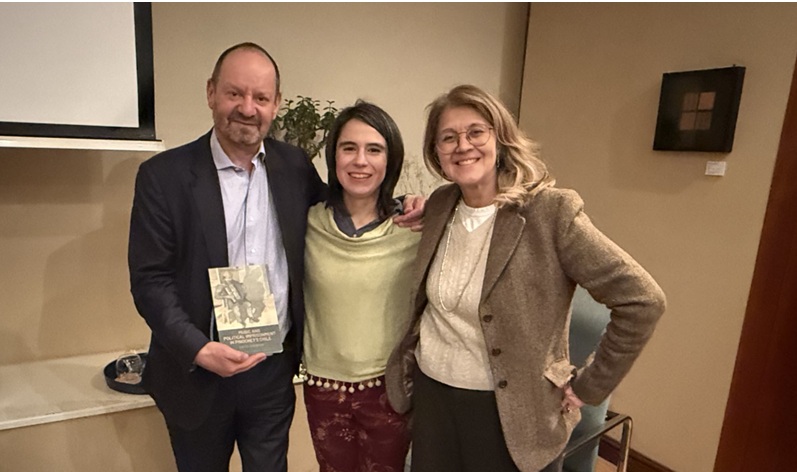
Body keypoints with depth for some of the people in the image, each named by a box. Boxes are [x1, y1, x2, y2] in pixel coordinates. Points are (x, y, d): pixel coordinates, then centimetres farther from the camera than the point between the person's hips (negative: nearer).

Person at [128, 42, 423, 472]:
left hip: (275, 368, 2)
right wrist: (198, 349, -22)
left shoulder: (295, 166, -2)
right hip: (196, 370, -1)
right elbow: (149, 279, -10)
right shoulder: (164, 175, -10)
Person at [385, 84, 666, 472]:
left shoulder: (550, 211, -18)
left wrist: (588, 387, -11)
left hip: (509, 412, -4)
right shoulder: (438, 206, -2)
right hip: (430, 395, 5)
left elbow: (641, 300, -16)